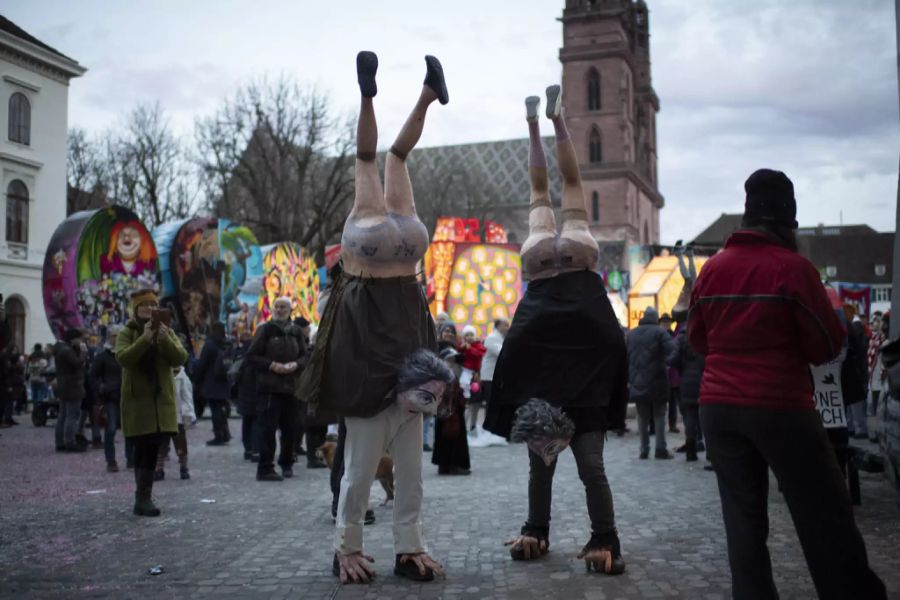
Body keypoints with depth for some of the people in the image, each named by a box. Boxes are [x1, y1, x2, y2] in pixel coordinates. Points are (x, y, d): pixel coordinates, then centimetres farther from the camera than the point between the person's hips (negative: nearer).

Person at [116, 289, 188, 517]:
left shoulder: (167, 332, 10)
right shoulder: (127, 334, 2)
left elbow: (181, 358, -4)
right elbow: (123, 358, -17)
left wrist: (165, 339, -20)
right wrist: (145, 339, -26)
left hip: (161, 399, 3)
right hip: (137, 400, -3)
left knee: (152, 448, 0)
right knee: (144, 448, -7)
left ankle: (143, 497, 6)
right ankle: (143, 497, -4)